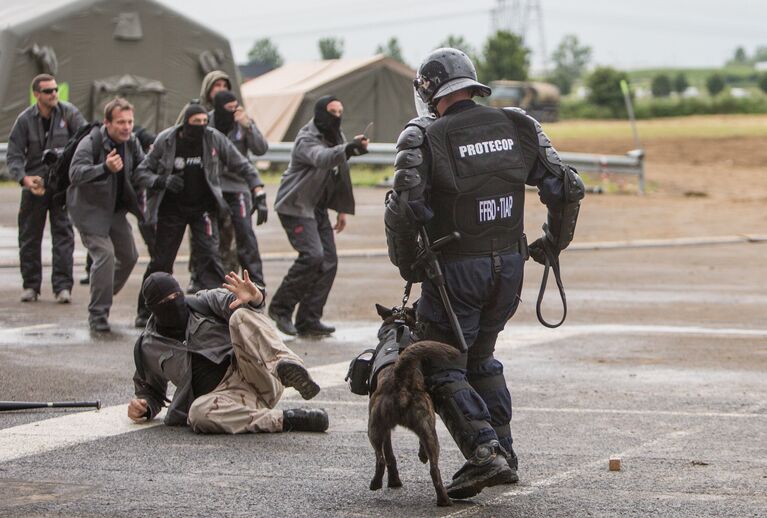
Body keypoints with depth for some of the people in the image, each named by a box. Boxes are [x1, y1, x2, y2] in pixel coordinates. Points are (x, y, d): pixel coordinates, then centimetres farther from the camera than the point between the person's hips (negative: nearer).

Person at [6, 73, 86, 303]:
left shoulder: (68, 113, -2)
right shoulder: (25, 120, -2)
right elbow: (14, 156, -3)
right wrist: (24, 178, -22)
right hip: (34, 183, 1)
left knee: (63, 233, -6)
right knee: (29, 236, 6)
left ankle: (62, 286, -5)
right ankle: (31, 285, 17)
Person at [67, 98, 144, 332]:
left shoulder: (132, 142, -1)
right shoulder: (91, 142, -22)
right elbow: (75, 172, -36)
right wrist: (105, 168, -51)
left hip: (116, 210, 8)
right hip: (90, 209, -8)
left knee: (129, 256, 13)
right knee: (105, 254, -21)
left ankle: (104, 298, 33)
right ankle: (98, 314, -14)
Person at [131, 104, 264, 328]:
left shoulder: (214, 139, -8)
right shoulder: (166, 141, -11)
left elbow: (241, 165, 0)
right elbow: (141, 172, -6)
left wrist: (257, 189, -10)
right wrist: (161, 181, -25)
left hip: (203, 207, 0)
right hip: (172, 207, 0)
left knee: (210, 255, -14)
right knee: (161, 261, 3)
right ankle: (146, 312, 17)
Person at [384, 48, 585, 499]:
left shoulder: (424, 138, -12)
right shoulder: (518, 127, 3)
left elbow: (403, 209, -21)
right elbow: (567, 188, 3)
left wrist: (408, 264, -6)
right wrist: (554, 243, 18)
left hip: (455, 271, -5)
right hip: (509, 265, 6)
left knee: (442, 370, 6)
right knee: (481, 358, 23)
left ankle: (484, 452, -11)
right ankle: (503, 453, 20)